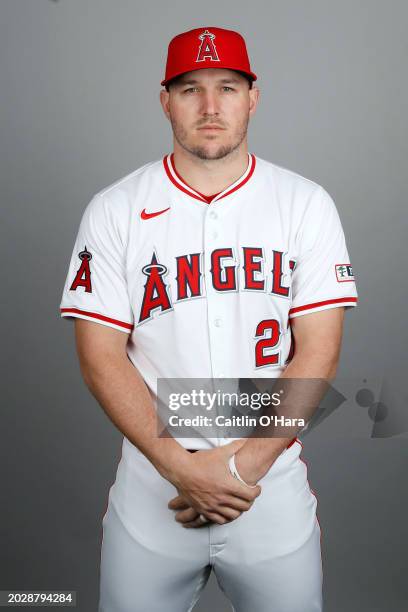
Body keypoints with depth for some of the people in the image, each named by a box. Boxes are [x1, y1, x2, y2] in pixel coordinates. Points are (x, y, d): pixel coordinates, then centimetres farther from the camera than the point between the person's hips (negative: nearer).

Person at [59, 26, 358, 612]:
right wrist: (182, 467, -15)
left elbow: (318, 351, -5)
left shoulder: (307, 204, -1)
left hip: (274, 485, 1)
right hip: (151, 483, 0)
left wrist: (246, 462, -14)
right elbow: (101, 357, -7)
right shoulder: (114, 211, -3)